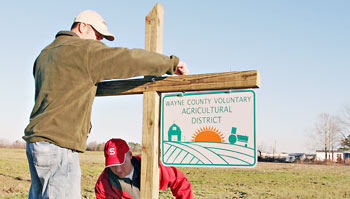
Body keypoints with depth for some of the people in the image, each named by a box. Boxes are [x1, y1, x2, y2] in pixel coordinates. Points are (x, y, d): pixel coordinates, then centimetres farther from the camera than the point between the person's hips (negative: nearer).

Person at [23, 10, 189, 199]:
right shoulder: (86, 49, -7)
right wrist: (171, 63, -2)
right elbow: (131, 59, -10)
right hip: (58, 145, -10)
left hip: (36, 141, 10)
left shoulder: (45, 53, 21)